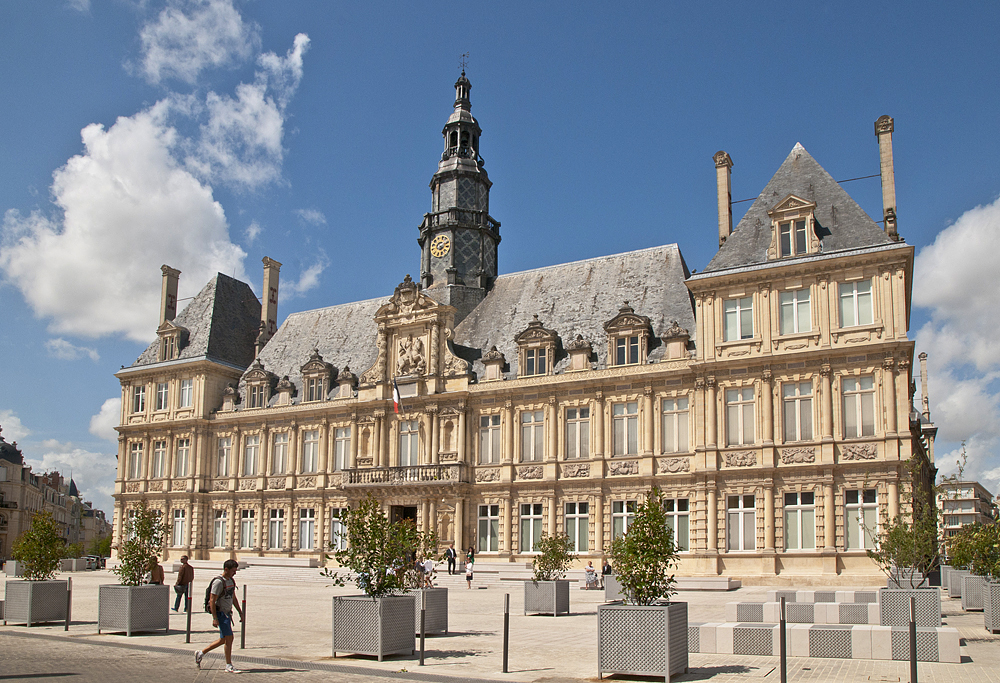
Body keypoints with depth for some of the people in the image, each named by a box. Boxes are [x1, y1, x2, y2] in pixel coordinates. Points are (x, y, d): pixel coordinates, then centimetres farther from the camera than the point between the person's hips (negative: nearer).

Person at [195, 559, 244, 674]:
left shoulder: (232, 581, 12)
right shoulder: (218, 582, -16)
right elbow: (212, 601, -18)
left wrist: (240, 612, 19)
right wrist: (214, 618, -22)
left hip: (227, 613, 9)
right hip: (220, 613, -9)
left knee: (223, 640, 13)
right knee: (229, 638, -10)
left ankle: (200, 653, 26)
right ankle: (229, 666, -2)